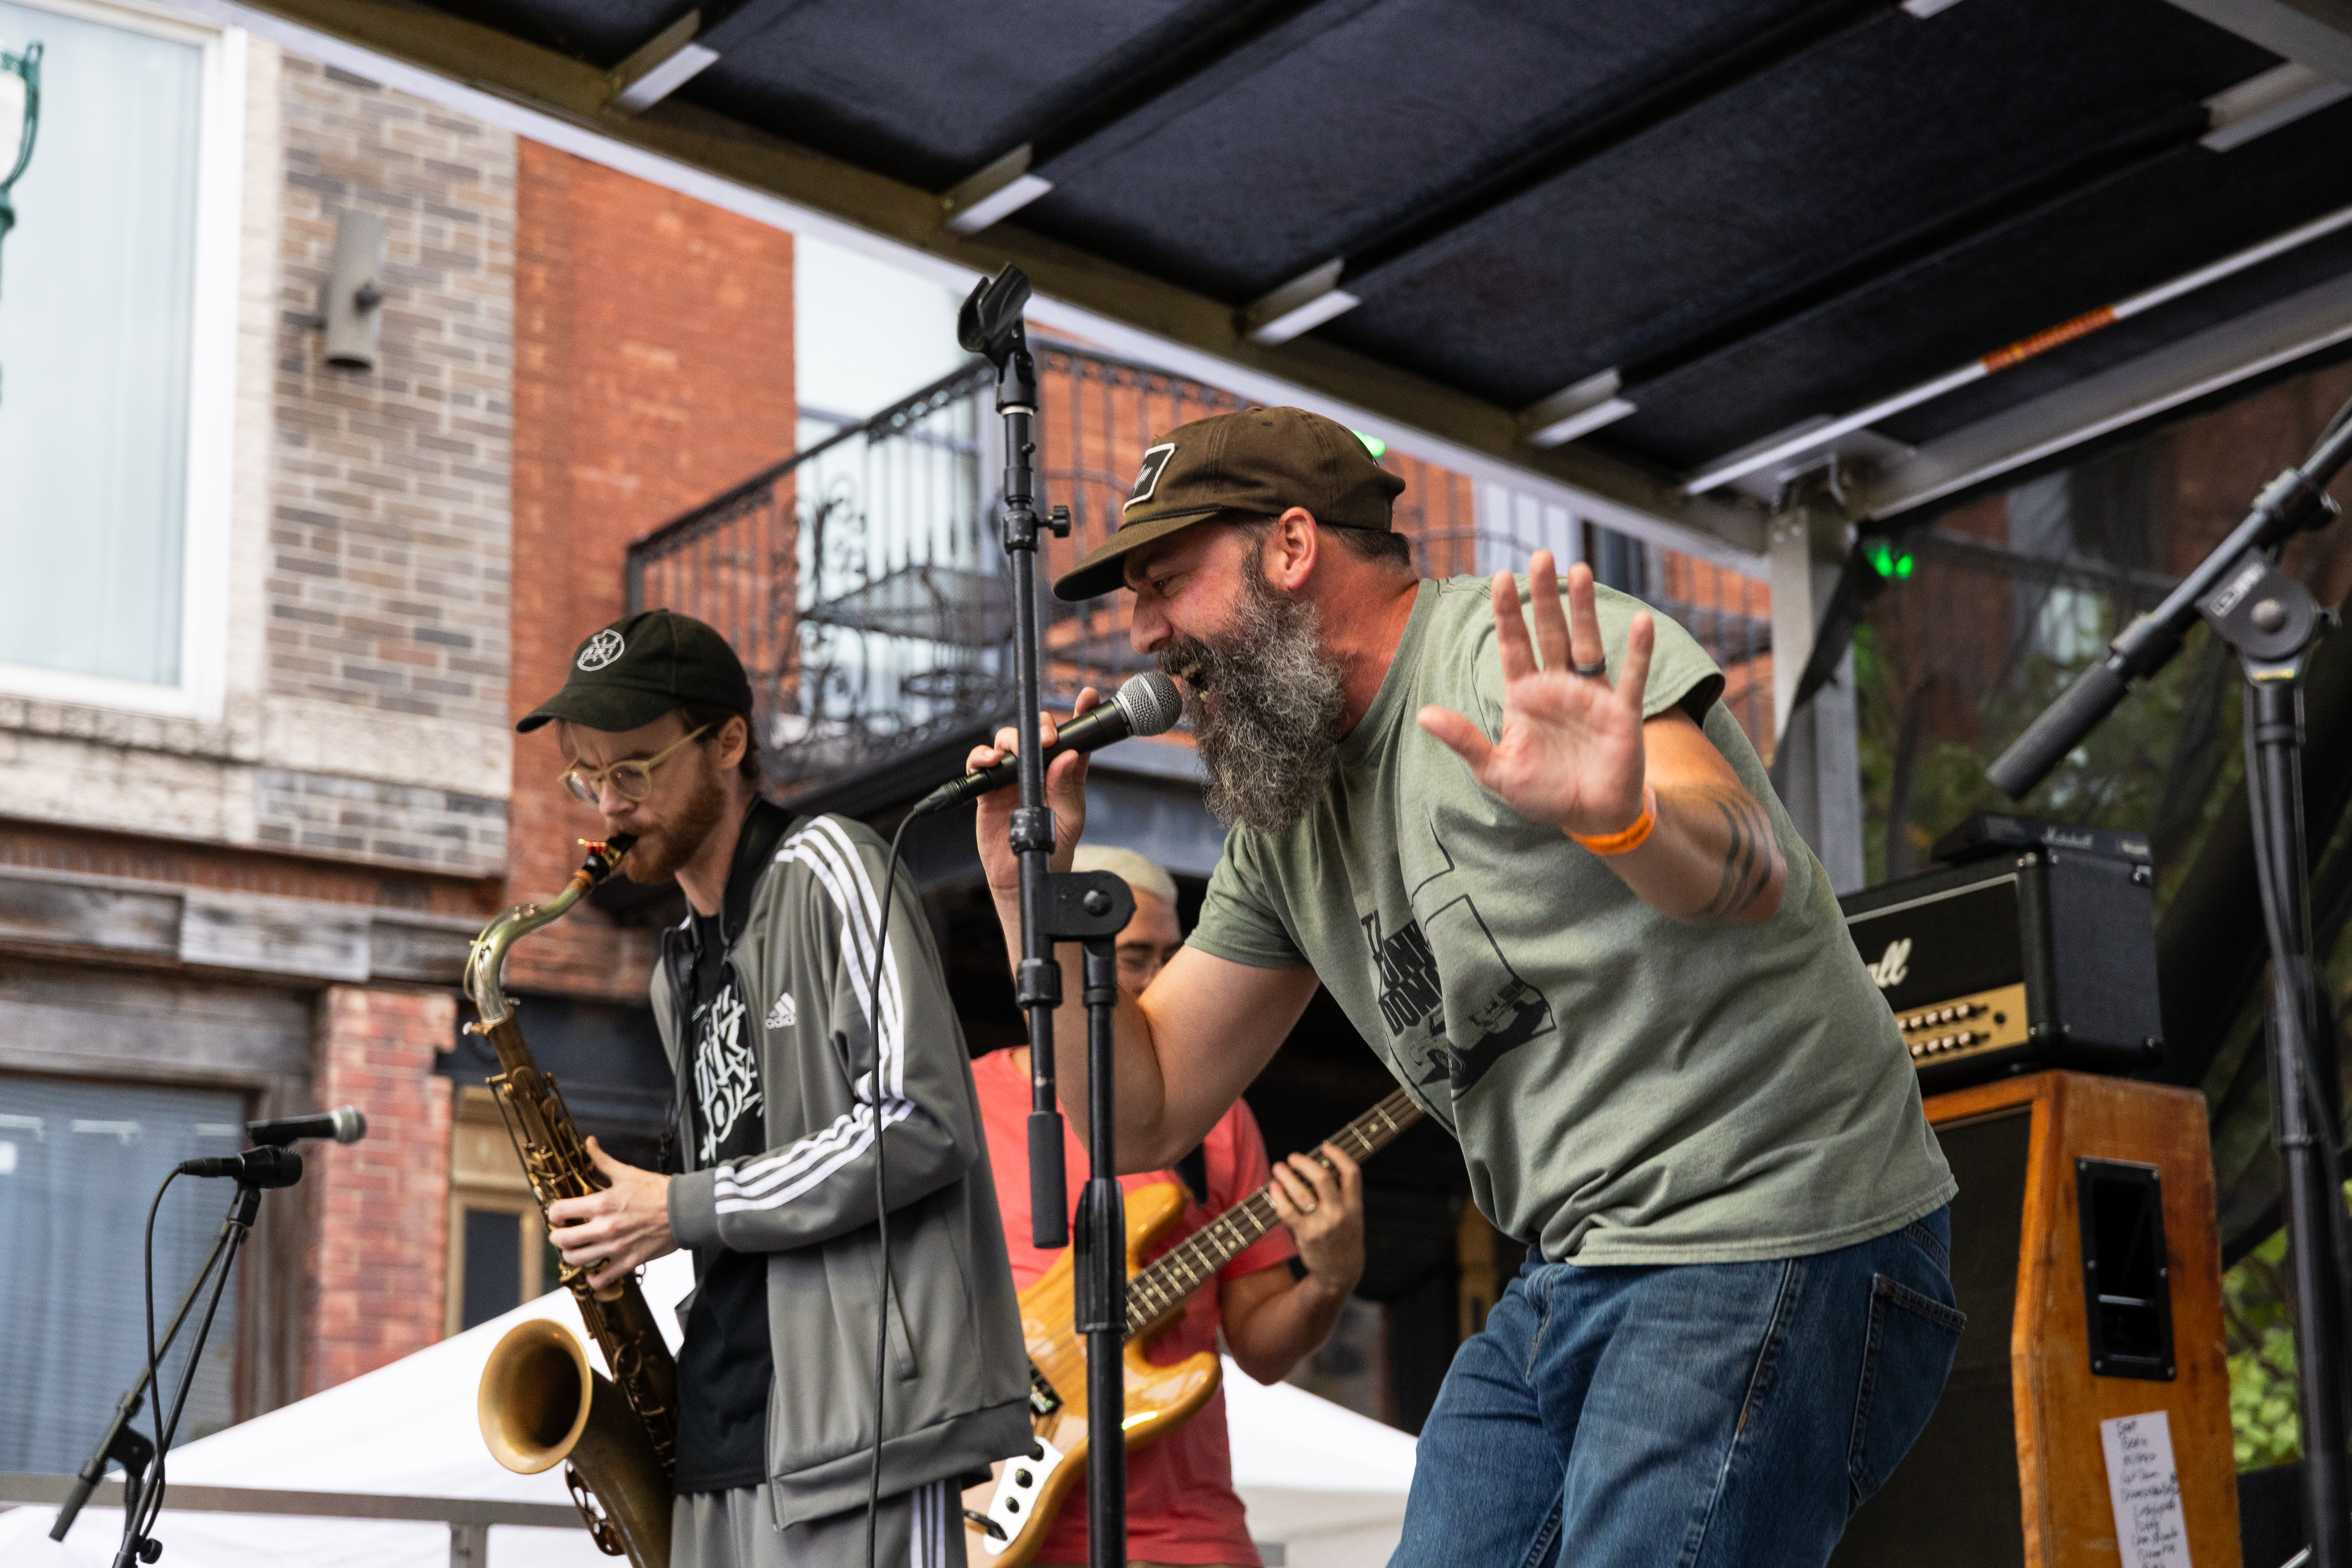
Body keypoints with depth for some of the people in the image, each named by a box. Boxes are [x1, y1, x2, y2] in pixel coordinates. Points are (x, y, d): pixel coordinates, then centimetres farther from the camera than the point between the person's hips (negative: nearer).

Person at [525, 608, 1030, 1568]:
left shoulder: (824, 871, -4)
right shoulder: (680, 971, 20)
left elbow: (919, 1126, -14)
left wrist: (683, 1211, -11)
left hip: (857, 1416, -8)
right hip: (725, 1445, 8)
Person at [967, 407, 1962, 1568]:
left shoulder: (1515, 652, -10)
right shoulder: (1285, 827, 14)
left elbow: (1749, 872, -27)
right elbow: (1143, 1111, 16)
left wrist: (1620, 818, -50)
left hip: (1772, 1249, -8)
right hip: (1570, 1277, 8)